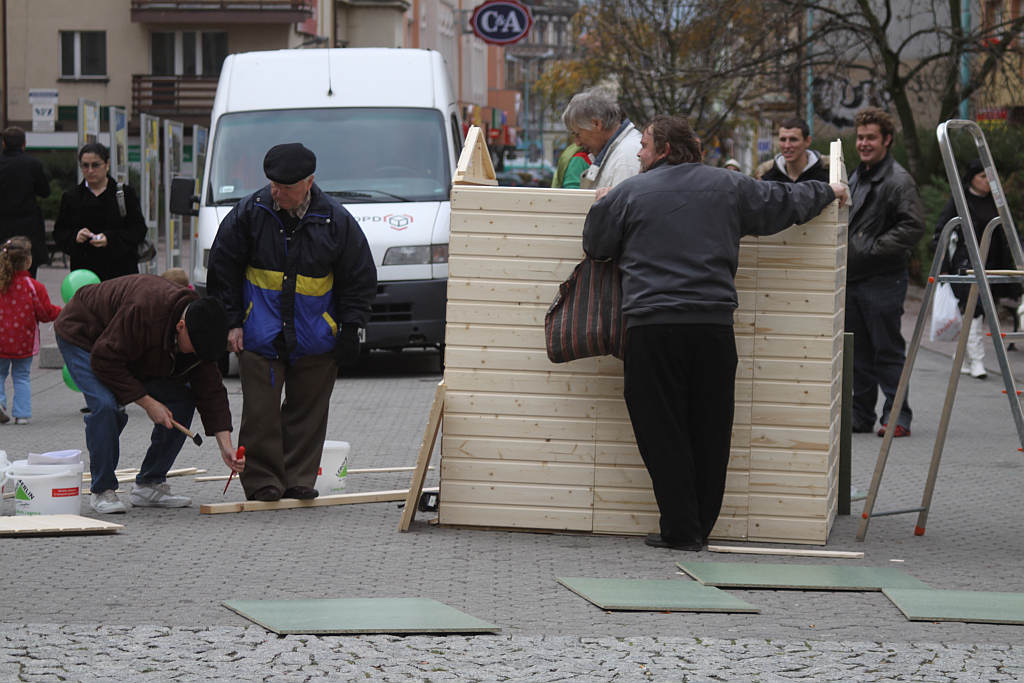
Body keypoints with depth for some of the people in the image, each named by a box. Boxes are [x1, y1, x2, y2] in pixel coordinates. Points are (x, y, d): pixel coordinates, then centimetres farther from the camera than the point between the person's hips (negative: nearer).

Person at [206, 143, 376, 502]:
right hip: (260, 334, -1)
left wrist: (349, 330, -1)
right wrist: (232, 321, -1)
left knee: (307, 412, 6)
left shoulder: (335, 221, -6)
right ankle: (262, 482, 4)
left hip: (316, 337, 1)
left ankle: (298, 480, 16)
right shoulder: (249, 213, -6)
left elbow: (359, 279, 3)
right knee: (260, 412, -4)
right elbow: (223, 269, 2)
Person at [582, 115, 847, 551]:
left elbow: (595, 246, 14)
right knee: (708, 429, 10)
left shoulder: (629, 193, 4)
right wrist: (827, 192, 41)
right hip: (713, 324, 3)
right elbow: (782, 202, 21)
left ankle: (681, 529, -2)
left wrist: (602, 204, 36)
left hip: (652, 325, -3)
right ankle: (700, 527, 14)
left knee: (662, 430, 1)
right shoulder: (727, 186, 11)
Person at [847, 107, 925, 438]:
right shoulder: (857, 178, 18)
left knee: (887, 351, -4)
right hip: (851, 278, 8)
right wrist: (843, 250, 14)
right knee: (858, 352, 11)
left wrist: (872, 248, -19)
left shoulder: (898, 180, -9)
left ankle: (897, 415, 1)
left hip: (883, 280, -8)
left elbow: (913, 226, -19)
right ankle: (860, 414, 18)